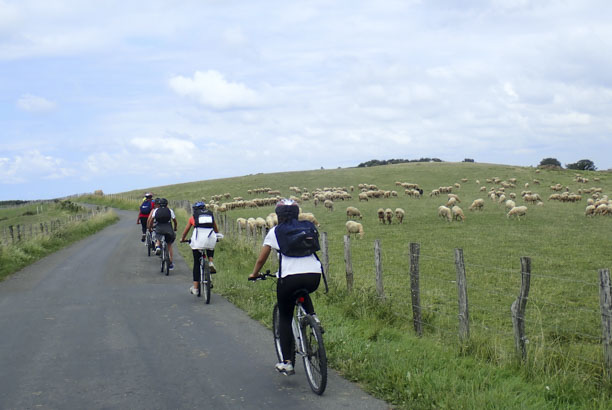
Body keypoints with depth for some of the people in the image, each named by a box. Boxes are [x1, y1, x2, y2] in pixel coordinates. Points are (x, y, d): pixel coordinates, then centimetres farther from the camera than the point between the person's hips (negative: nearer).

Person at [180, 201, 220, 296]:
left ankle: (195, 288, 8)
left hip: (198, 240, -1)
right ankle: (211, 262, 6)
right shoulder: (211, 215, 22)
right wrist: (216, 237, 52)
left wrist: (182, 239, 46)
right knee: (210, 249, 37)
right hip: (210, 239, 1)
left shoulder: (193, 217, 18)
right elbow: (216, 230, 32)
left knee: (196, 264, 9)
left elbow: (186, 230, 28)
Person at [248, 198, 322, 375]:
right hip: (314, 276, 3)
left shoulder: (275, 232, 12)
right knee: (303, 293, 39)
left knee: (285, 318, 14)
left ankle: (286, 363, 8)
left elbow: (261, 259, 16)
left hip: (290, 277, -3)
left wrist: (254, 275, 34)